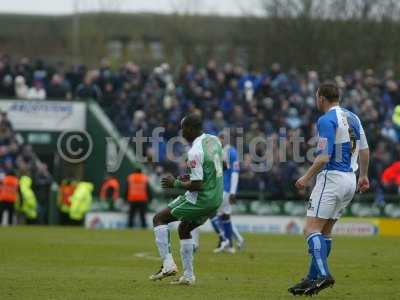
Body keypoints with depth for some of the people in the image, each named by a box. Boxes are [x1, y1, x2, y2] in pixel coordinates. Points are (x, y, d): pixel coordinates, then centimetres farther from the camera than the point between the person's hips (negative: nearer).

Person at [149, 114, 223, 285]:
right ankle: (188, 276, 23)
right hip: (216, 199, 9)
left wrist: (176, 184, -7)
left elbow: (196, 185, -23)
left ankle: (168, 264, -6)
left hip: (201, 199, -9)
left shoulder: (194, 152, -22)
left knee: (159, 219, 3)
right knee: (184, 229, 25)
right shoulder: (214, 140, 5)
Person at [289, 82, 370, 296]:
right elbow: (364, 149, 18)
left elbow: (324, 157, -19)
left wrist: (306, 178, -8)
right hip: (350, 180, 9)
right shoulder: (352, 117, 13)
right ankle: (313, 278, 12)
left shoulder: (326, 120, -13)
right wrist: (364, 176, 29)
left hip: (332, 179, -9)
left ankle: (323, 274, -28)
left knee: (312, 228, -12)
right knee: (325, 230, 13)